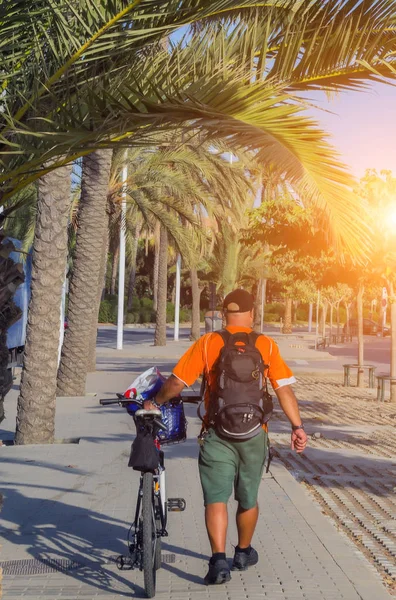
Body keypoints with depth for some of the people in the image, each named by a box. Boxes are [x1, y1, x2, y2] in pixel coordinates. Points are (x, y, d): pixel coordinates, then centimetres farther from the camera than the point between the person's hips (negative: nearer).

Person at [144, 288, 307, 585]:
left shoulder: (207, 343, -4)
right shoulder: (266, 344, -1)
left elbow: (176, 382, -6)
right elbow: (285, 388, -5)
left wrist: (155, 401, 9)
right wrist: (298, 426, -1)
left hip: (218, 433, -2)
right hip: (253, 433, 2)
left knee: (216, 497, 3)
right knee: (248, 497, 19)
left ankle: (219, 560, -9)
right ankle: (244, 553, 35)